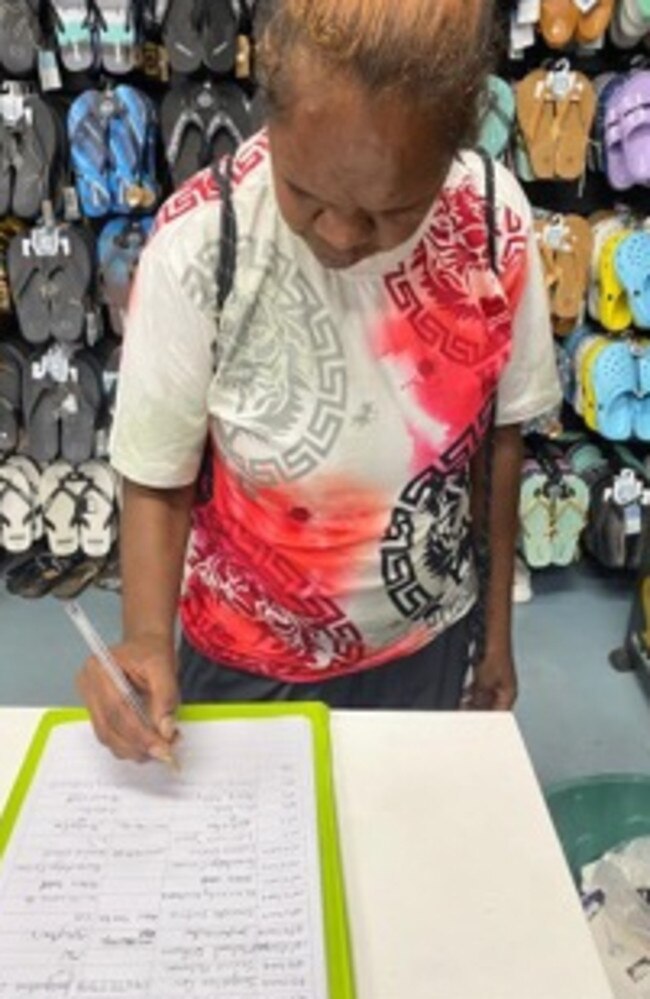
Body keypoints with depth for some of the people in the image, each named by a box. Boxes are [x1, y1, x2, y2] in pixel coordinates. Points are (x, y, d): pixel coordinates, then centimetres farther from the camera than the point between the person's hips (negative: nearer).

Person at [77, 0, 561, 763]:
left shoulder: (495, 223, -17)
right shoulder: (197, 245, -25)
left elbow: (500, 436, -5)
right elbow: (157, 481, -15)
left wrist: (498, 628, 5)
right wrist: (147, 638, -32)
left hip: (429, 639, 2)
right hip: (247, 657, -2)